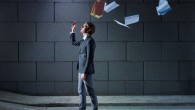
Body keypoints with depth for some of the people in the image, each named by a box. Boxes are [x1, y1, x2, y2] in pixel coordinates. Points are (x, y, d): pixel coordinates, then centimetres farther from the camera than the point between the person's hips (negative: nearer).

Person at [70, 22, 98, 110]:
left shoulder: (90, 41, -16)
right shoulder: (83, 40, 11)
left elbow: (89, 58, -20)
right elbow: (73, 42, 32)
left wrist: (85, 72, -21)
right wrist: (72, 30, 23)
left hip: (86, 71, -9)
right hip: (81, 70, 9)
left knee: (90, 92, 1)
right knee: (81, 91, 14)